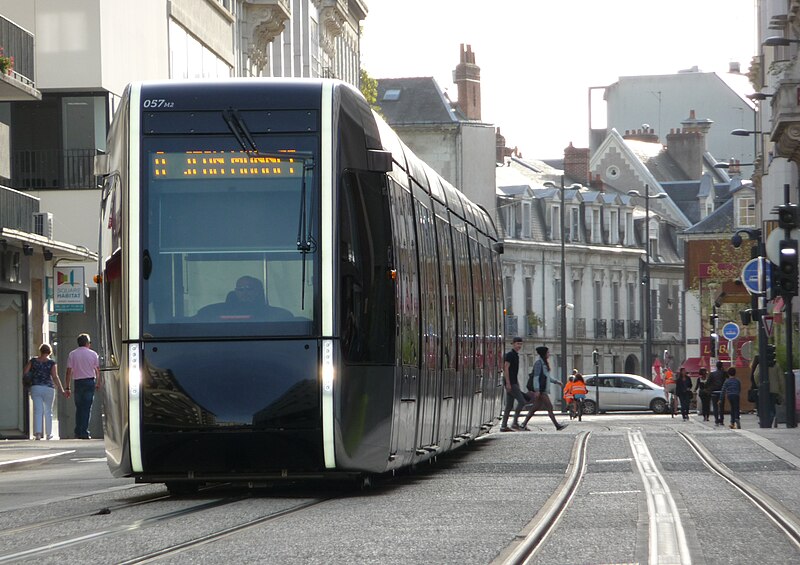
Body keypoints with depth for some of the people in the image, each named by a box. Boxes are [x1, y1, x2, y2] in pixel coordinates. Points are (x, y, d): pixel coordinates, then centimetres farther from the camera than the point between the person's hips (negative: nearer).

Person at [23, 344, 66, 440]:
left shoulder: (33, 361, 2)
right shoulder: (52, 363, -3)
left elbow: (24, 371, -1)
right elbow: (55, 377, -11)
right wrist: (61, 389, -9)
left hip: (35, 388, 1)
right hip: (48, 388, -1)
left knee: (38, 411, -1)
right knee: (48, 411, 12)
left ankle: (37, 432, -16)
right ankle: (48, 433, 16)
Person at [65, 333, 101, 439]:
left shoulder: (72, 354, 2)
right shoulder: (93, 354, 2)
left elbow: (69, 371, -1)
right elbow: (97, 370, 7)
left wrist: (67, 387, 1)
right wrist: (98, 383, 22)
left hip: (78, 382, 1)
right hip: (90, 381, -1)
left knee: (79, 408, 11)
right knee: (87, 408, 0)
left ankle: (78, 432, 10)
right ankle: (84, 433, -4)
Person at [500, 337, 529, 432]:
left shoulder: (516, 355, 19)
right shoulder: (510, 354, -10)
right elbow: (506, 369, -17)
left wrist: (518, 384, 24)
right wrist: (508, 383, -22)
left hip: (513, 383, 10)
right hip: (510, 383, -10)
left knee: (509, 405, 7)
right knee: (521, 401, -12)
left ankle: (503, 426, 7)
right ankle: (515, 423, -10)